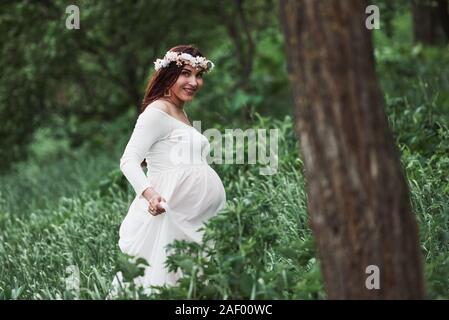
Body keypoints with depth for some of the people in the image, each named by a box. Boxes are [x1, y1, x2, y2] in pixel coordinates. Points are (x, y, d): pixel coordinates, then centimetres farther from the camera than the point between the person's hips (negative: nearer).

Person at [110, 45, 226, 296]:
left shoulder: (182, 114, 20)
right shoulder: (158, 111, -7)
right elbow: (129, 160, -16)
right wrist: (149, 193, -32)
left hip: (191, 218, 9)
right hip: (168, 212, -9)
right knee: (161, 285, -15)